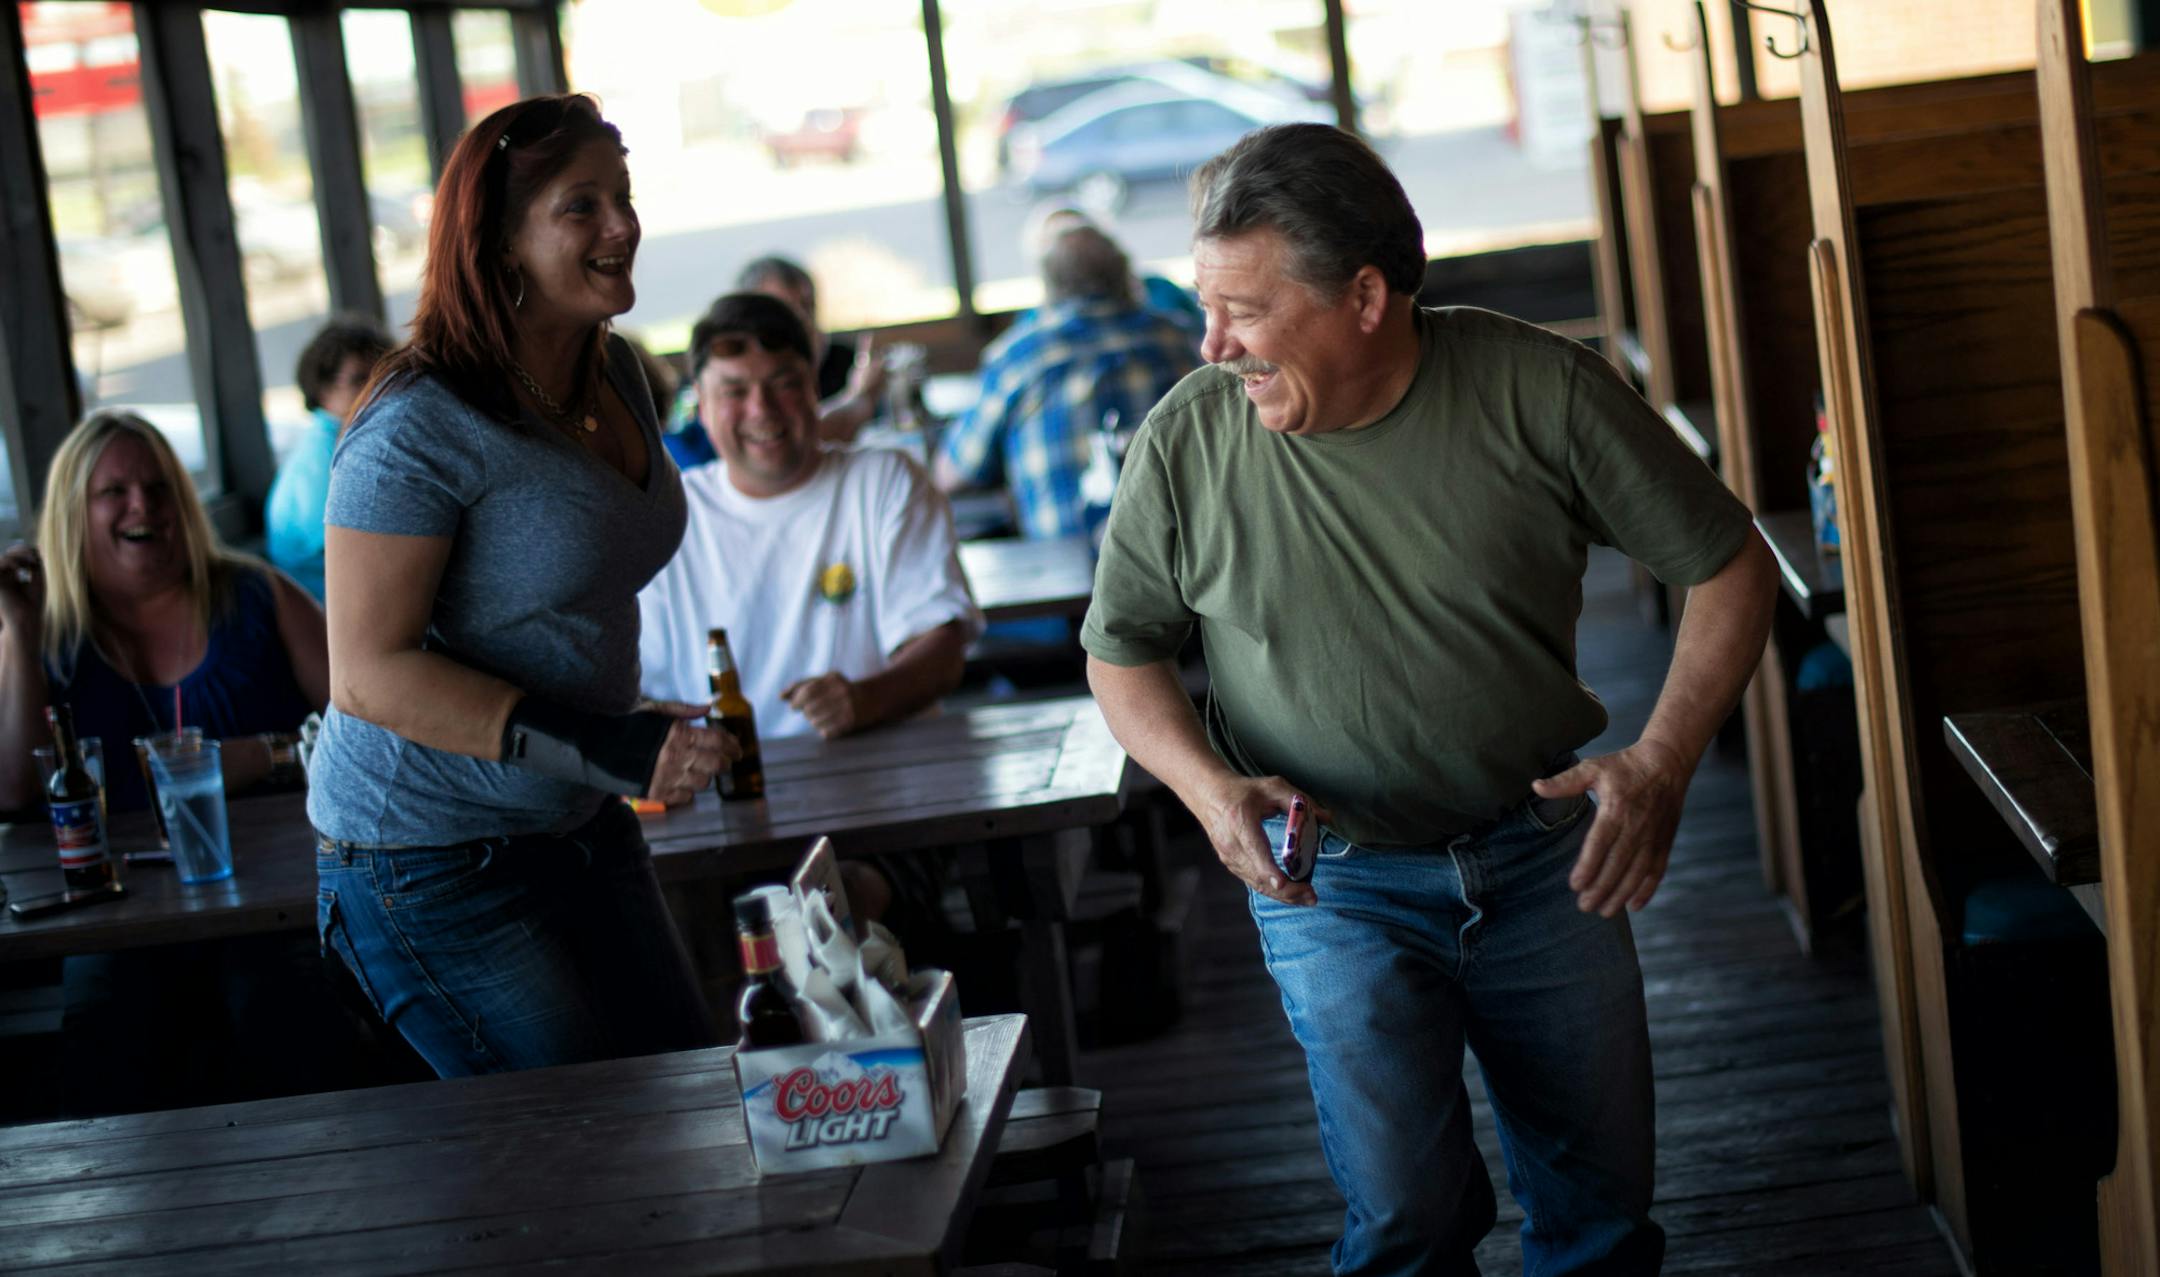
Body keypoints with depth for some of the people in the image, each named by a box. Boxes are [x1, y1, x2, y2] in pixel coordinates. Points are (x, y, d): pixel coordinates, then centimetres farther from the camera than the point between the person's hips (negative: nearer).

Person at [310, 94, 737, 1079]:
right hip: (433, 862, -8)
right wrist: (605, 748, -28)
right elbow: (368, 675, -24)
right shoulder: (419, 428, -22)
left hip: (583, 829, 8)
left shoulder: (615, 377, 5)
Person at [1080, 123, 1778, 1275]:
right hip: (1336, 881, -1)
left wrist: (1660, 765, -15)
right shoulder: (1186, 442, -10)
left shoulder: (1539, 390, -13)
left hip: (1544, 856, 1)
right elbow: (1121, 651, 5)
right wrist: (1210, 786, -14)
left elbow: (1728, 566, -3)